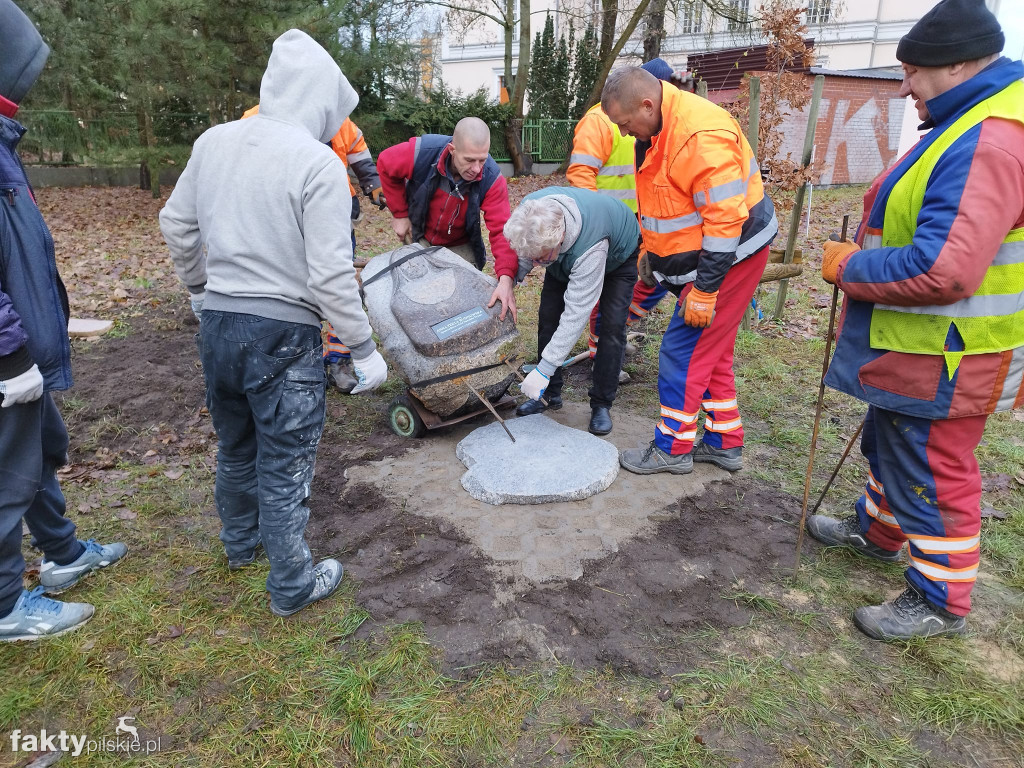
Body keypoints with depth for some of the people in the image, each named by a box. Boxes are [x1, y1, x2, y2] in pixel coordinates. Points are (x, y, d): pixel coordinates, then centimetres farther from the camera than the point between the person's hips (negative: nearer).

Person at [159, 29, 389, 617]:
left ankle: (240, 541, 49)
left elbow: (176, 224, 14)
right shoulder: (319, 163, -16)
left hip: (217, 321, 6)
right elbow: (331, 275, -20)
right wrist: (365, 349, -10)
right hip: (283, 332, -6)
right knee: (285, 464, 8)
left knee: (236, 445, 25)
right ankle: (292, 585, 25)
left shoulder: (214, 141, 3)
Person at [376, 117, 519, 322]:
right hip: (419, 239, 0)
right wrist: (400, 213, -10)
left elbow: (501, 230, -36)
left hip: (460, 248, 0)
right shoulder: (423, 151, -31)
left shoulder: (492, 179, -30)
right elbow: (385, 164, -11)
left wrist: (506, 278, -51)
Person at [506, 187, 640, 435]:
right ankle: (550, 394, 7)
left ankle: (601, 404, -3)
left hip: (618, 255, -5)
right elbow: (521, 256, -8)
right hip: (565, 259, 5)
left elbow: (576, 314, -46)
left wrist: (543, 370, -45)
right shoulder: (528, 212, -33)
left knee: (612, 325, -16)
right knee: (548, 316, -6)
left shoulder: (590, 248, -49)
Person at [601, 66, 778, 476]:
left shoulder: (702, 134, -26)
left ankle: (673, 448, 9)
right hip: (691, 252, 10)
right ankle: (725, 442, 27)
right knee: (710, 349, 14)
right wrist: (650, 251, 20)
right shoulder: (656, 129, 5)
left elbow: (725, 217, -28)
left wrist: (704, 291, -25)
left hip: (730, 255, -10)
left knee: (684, 351, -6)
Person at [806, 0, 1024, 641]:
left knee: (932, 474, 4)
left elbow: (942, 270, -35)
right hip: (916, 346, 11)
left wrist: (849, 265, -21)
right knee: (889, 443, 26)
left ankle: (942, 602, 23)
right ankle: (878, 532, 48)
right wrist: (861, 255, 10)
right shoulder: (972, 121, 10)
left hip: (943, 359, -11)